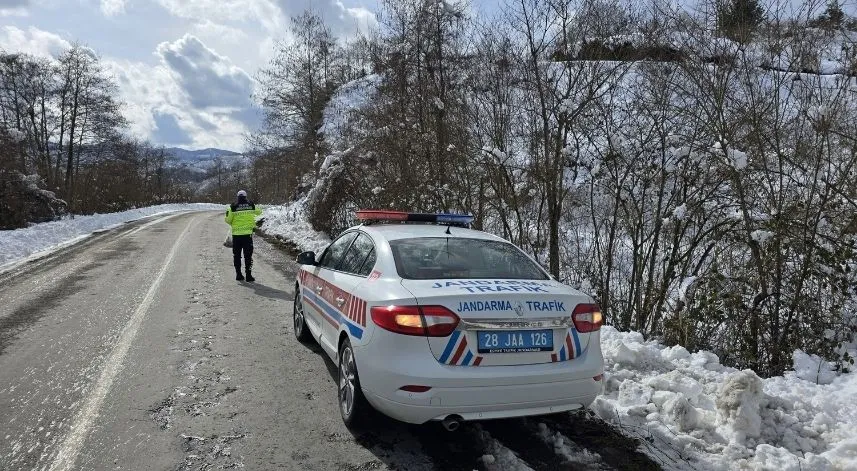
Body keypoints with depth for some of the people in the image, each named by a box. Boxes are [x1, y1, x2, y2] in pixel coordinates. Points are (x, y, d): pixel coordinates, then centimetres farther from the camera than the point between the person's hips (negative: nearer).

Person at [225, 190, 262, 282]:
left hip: (236, 233, 0)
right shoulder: (251, 205, 2)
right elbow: (259, 212, 20)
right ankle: (249, 275, -1)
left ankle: (238, 274, 13)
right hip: (248, 233, 0)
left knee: (237, 255, 11)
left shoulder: (233, 206, -2)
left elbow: (228, 220, -4)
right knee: (248, 255, 3)